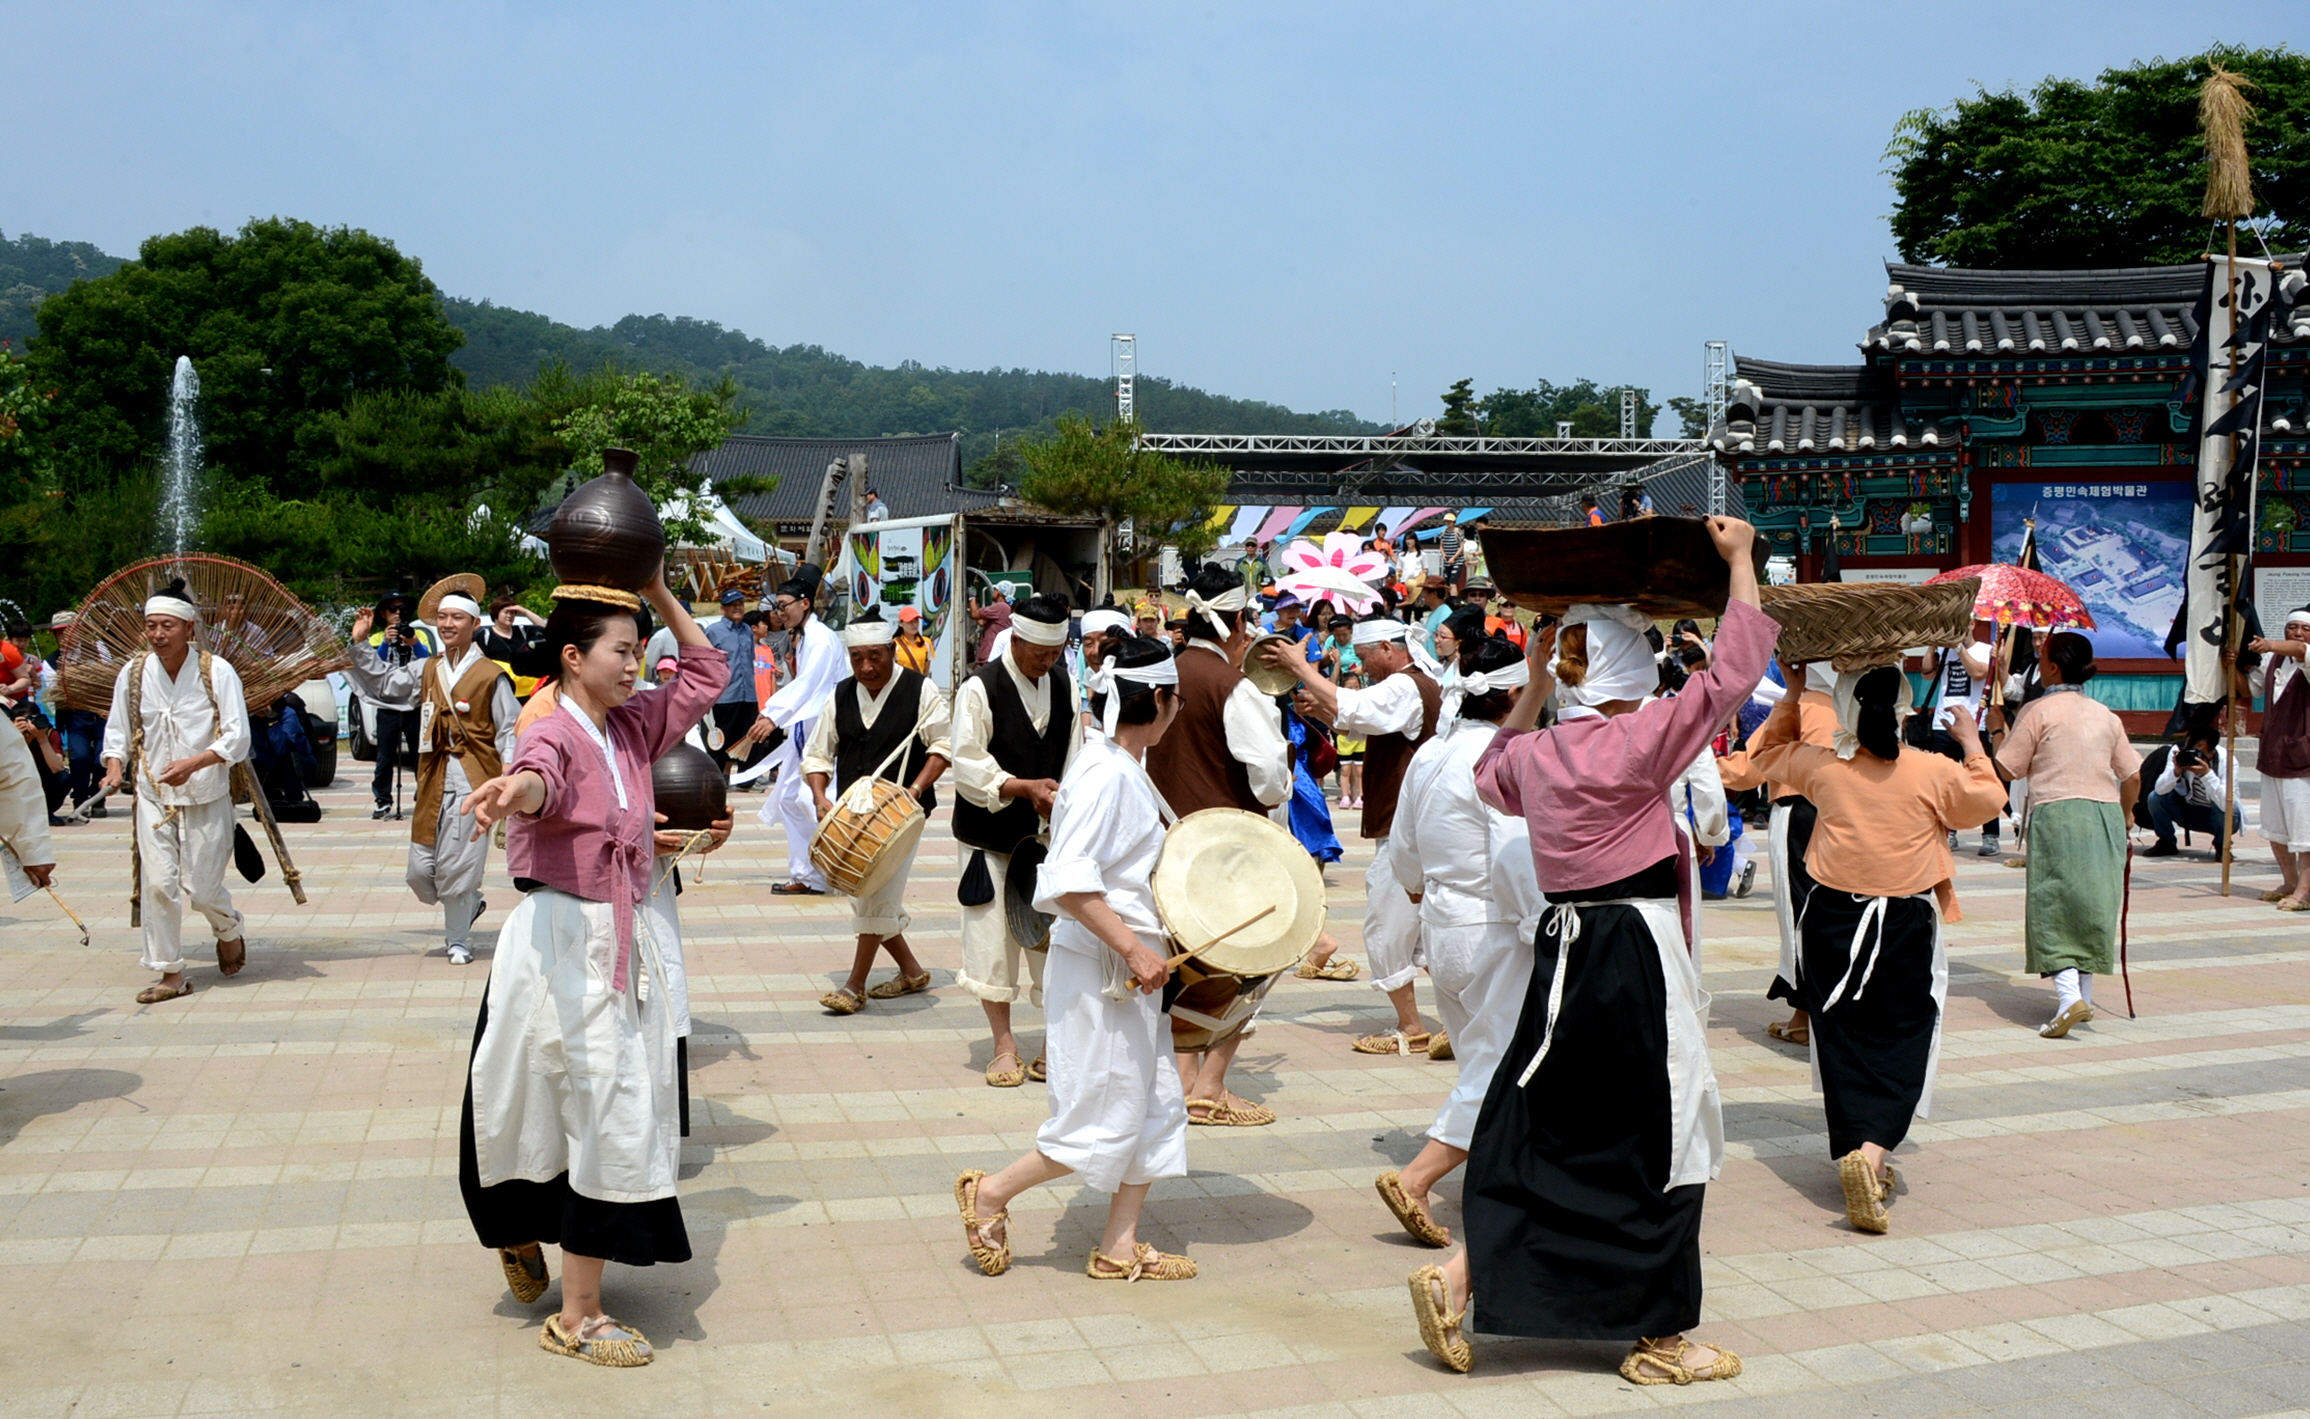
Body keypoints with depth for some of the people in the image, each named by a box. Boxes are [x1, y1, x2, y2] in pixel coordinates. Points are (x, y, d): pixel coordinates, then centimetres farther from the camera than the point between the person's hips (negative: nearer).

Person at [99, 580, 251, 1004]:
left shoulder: (217, 671, -10)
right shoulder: (133, 673, 0)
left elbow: (237, 737, -12)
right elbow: (117, 730, 9)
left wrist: (195, 763, -26)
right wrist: (114, 765, -10)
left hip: (206, 798, -2)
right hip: (153, 797, 3)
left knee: (202, 888, -1)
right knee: (157, 884, -4)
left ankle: (229, 932, 33)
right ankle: (170, 973, 7)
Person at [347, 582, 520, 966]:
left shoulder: (491, 676, -4)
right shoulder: (426, 671, 13)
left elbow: (509, 732, -5)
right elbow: (382, 683, 21)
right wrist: (357, 644, 9)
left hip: (472, 783, -5)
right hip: (433, 782, 5)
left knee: (458, 867, -3)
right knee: (420, 871, 4)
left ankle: (457, 940, 15)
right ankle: (468, 906, 32)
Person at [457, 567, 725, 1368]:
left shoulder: (633, 728, 9)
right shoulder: (556, 734, -13)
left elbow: (708, 672, 19)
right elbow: (543, 773, -37)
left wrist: (661, 595, 13)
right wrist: (517, 788, -61)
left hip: (626, 939, 8)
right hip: (564, 941, -8)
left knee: (623, 1115, 14)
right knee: (609, 1117, -6)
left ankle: (521, 1235, 39)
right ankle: (576, 1318, 6)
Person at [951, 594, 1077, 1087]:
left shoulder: (1066, 688, 7)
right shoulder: (980, 688, -9)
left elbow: (1075, 762, 10)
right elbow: (968, 765, -14)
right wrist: (1025, 788, -25)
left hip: (1049, 836, 4)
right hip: (991, 837, -3)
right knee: (993, 940, -1)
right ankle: (1005, 1046, 12)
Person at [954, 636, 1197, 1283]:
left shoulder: (1127, 767, 11)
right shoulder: (1104, 772, -19)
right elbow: (1067, 880, -27)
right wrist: (1134, 948, -27)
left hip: (1131, 967, 10)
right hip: (1098, 969, -10)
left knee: (1156, 1106, 12)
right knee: (1104, 1120, -1)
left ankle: (1118, 1247, 20)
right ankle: (990, 1192, 16)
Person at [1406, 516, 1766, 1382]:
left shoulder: (1534, 753, 5)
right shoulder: (1637, 740, -15)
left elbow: (1491, 775, 29)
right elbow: (1735, 670, -14)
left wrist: (1531, 687, 28)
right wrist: (1738, 561, -5)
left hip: (1565, 950, 7)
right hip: (1634, 953, -7)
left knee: (1542, 1128, 16)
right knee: (1660, 1138, 6)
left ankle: (1459, 1280, 9)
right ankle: (1660, 1341, 18)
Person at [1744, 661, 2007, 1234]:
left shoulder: (1823, 768, -3)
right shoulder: (1933, 772, -8)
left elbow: (1767, 753, 16)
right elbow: (1989, 797, 10)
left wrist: (1792, 697, 22)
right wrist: (1972, 742, 22)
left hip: (1833, 918, 2)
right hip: (1905, 925, -1)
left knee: (1843, 1041, 10)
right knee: (1899, 1042, 2)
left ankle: (1854, 1151, 10)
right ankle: (1873, 1148, -18)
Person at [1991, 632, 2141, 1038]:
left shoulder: (2038, 711, -6)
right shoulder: (2106, 715, 12)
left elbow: (2007, 769, -4)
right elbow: (2132, 777, 13)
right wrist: (2124, 816, 31)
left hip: (2057, 814, -6)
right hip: (2106, 815, 6)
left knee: (2053, 910, -4)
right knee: (2092, 905, 15)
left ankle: (2068, 998, -20)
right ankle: (2084, 995, 22)